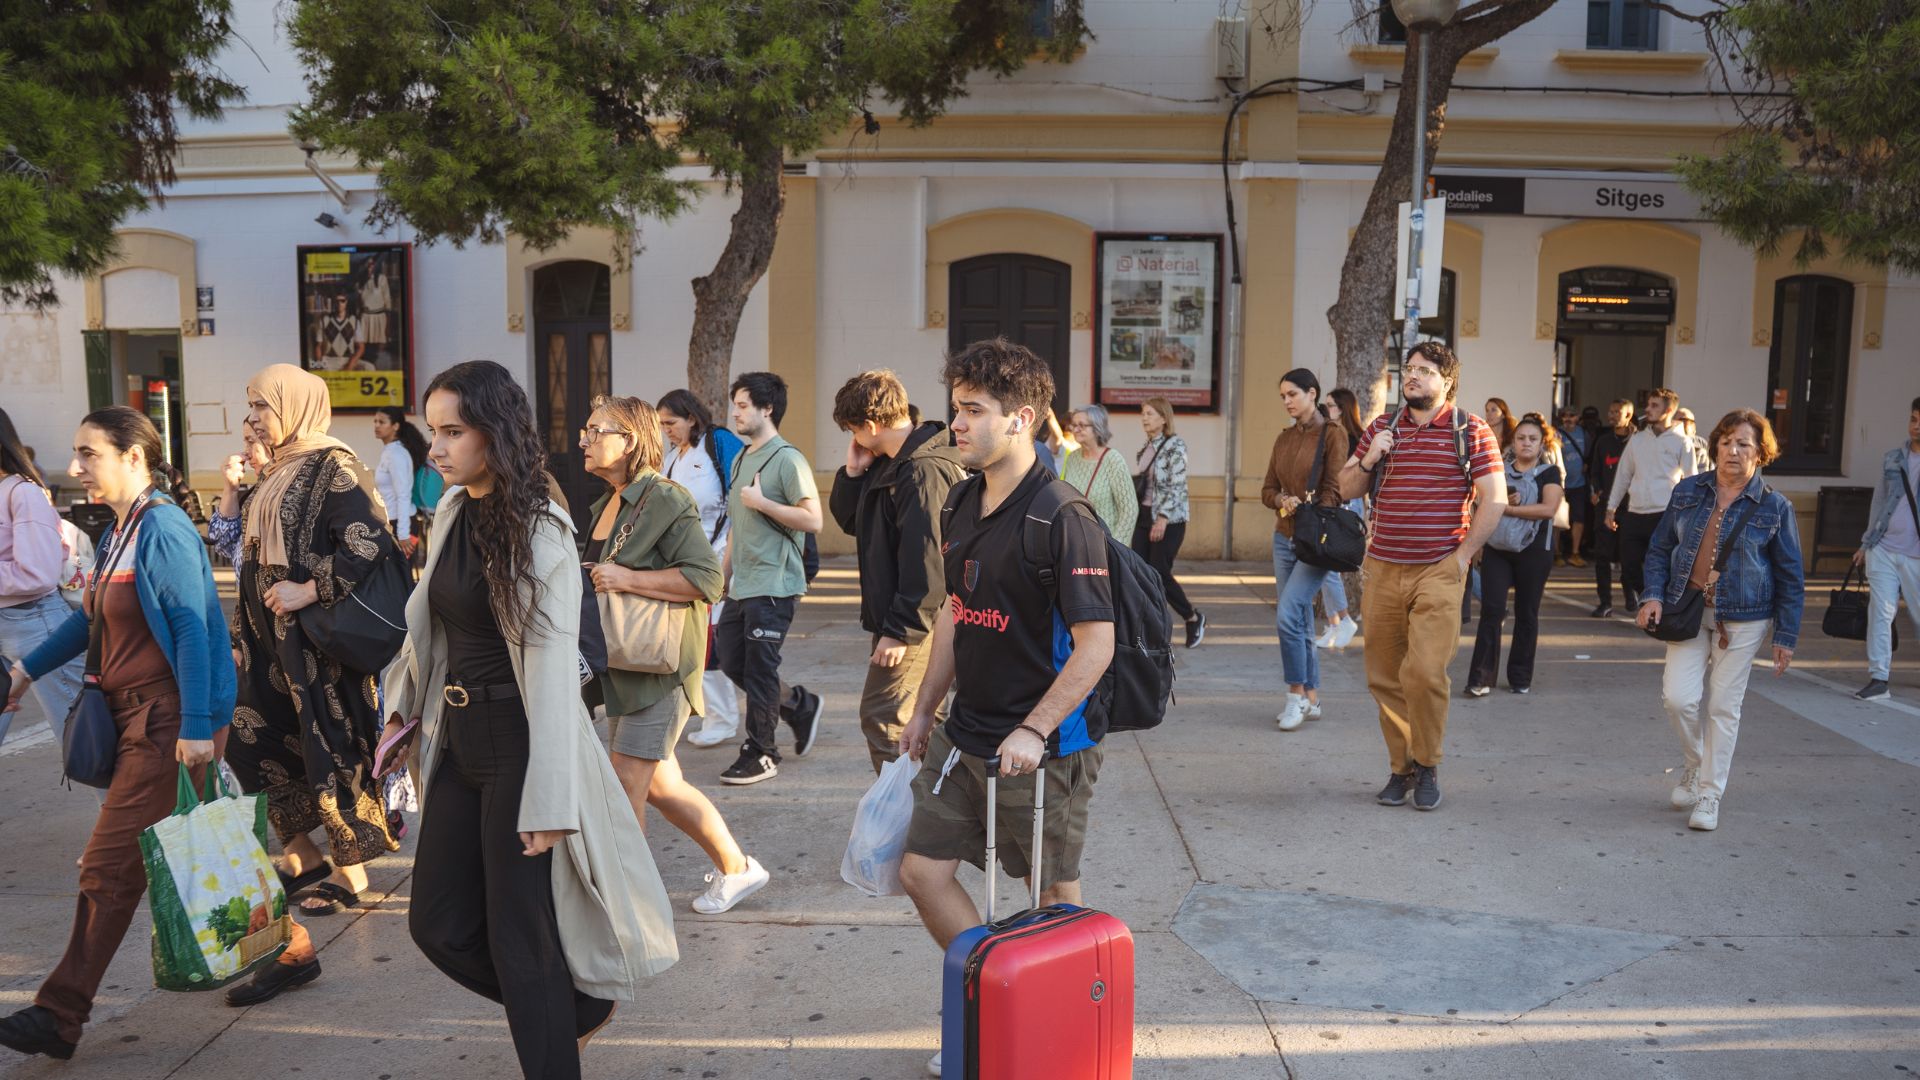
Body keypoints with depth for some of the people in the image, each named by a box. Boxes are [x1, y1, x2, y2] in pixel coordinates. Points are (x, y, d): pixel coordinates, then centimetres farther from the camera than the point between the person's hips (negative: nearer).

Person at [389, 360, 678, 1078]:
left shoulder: (538, 528, -16)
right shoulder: (453, 510, 6)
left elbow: (552, 667, -19)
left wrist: (546, 804, -21)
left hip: (518, 743, -8)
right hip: (458, 739, 8)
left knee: (519, 939, 1)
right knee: (437, 924, 13)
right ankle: (576, 1006, 33)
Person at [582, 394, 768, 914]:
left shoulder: (665, 500, -14)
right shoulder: (606, 506, 14)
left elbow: (707, 578, -23)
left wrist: (626, 579, -23)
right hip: (624, 666, 10)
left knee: (626, 785, -6)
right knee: (660, 786, 14)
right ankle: (736, 867, 29)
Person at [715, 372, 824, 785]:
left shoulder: (787, 459, -12)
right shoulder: (741, 460, 16)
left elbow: (812, 520, -18)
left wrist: (762, 502, -18)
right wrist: (724, 572, 21)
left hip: (772, 586, -9)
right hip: (741, 587, 9)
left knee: (759, 672, -2)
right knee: (732, 661, 11)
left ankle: (760, 756, 10)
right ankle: (800, 705, 28)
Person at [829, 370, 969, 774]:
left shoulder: (924, 471, -21)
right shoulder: (888, 464, 11)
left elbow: (926, 561, -25)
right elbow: (850, 520, 19)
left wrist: (901, 630, -23)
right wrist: (853, 473, 3)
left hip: (915, 621, -10)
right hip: (893, 618, 10)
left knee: (882, 717, -8)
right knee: (916, 718, 18)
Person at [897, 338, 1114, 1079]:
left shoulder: (1062, 518, -18)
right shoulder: (960, 506, 6)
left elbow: (1096, 643, -20)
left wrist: (1033, 732, -22)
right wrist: (924, 709, 18)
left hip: (1044, 746, -8)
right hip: (963, 736, 8)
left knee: (1054, 895, 9)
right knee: (922, 871, 10)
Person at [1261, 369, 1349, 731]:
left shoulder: (1332, 434, -6)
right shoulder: (1284, 438, 13)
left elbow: (1334, 490, -11)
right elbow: (1267, 489, 13)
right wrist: (1283, 501, -8)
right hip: (1284, 538, 7)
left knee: (1287, 615, -17)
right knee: (1299, 621, 10)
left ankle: (1297, 694, -5)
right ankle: (1311, 700, 18)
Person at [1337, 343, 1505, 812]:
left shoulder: (1471, 431, 1)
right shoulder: (1382, 428, 12)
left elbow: (1494, 499, -1)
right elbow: (1347, 489, 15)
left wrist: (1462, 555, -7)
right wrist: (1368, 460, -5)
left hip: (1439, 571, -4)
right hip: (1383, 569, 4)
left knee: (1425, 672, -14)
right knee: (1384, 676, 6)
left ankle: (1427, 765, 7)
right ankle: (1401, 767, 20)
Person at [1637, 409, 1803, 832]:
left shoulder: (1774, 507, -2)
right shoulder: (1688, 491, 3)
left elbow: (1790, 578, 2)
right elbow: (1659, 549, 9)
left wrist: (1786, 637, -1)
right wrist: (1654, 595, -6)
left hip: (1742, 619, -1)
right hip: (1688, 611, 2)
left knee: (1724, 707, 3)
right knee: (1678, 697, -9)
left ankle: (1709, 796, 16)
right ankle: (1695, 763, 22)